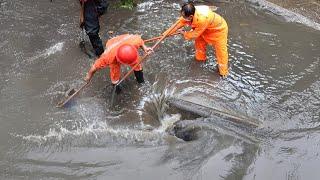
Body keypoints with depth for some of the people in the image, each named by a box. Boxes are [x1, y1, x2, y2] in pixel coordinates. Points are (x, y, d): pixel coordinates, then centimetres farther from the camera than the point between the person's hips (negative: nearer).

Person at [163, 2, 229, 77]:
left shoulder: (202, 19, -45)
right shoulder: (189, 13, -24)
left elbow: (194, 34, -29)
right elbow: (179, 23, -11)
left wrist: (183, 33, -13)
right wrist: (166, 33, -9)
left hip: (219, 29, -7)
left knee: (221, 51, 0)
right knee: (199, 41, 20)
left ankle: (223, 72, 17)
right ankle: (201, 58, 46)